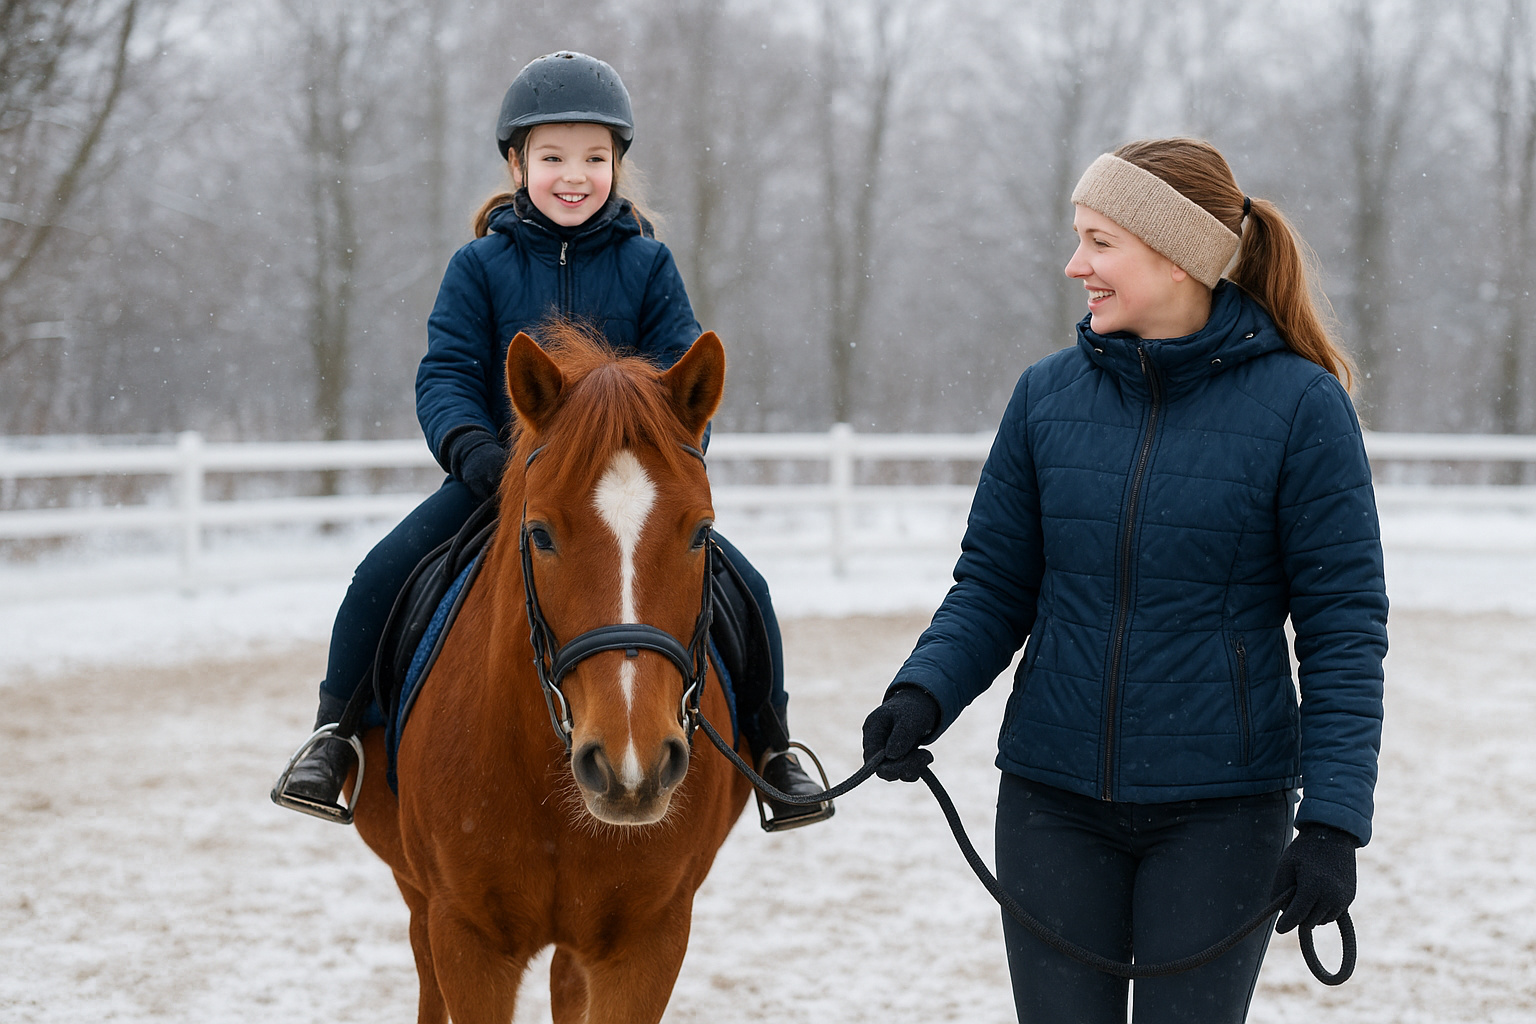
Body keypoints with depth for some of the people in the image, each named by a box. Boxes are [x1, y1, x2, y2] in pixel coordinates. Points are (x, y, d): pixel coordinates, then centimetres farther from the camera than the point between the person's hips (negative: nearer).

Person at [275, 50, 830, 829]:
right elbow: (445, 373, -4)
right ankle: (334, 735, 0)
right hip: (501, 476, 0)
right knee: (382, 576, -19)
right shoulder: (479, 267, 1)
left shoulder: (647, 266, 3)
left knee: (742, 586, -14)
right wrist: (471, 447, -24)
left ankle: (770, 745, 7)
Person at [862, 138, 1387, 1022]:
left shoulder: (1301, 405, -9)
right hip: (1053, 799, 3)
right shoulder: (1048, 394, 2)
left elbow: (1345, 627, -8)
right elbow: (994, 584, 6)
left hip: (1220, 809, -3)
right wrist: (923, 692, -13)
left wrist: (1335, 821, -15)